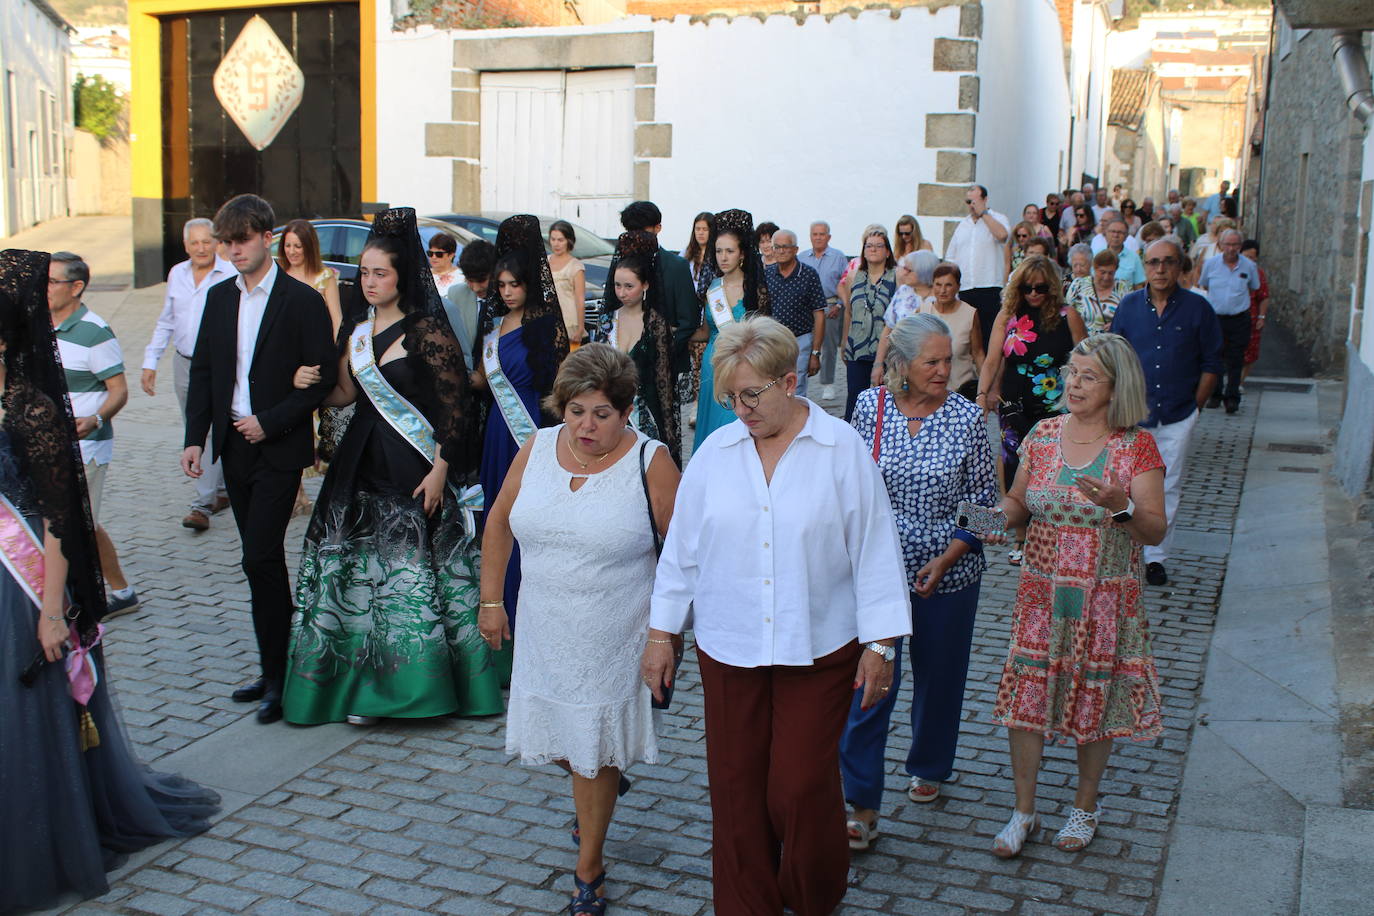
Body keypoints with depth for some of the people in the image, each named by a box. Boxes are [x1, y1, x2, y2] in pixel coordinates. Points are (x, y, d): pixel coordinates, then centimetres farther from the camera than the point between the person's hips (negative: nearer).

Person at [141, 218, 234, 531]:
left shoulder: (231, 276, -10)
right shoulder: (176, 274, 10)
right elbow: (165, 322, 18)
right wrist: (150, 362, 14)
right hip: (184, 364, 7)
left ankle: (202, 505, -7)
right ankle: (220, 491, 26)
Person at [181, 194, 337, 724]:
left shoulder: (302, 301, -7)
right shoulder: (219, 298, 10)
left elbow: (323, 378, -10)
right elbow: (203, 372, 12)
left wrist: (269, 422, -16)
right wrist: (195, 437, 3)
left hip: (279, 449, -6)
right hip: (234, 446, 6)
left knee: (261, 558, -11)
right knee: (262, 560, 12)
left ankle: (276, 677, -2)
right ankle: (275, 668, 21)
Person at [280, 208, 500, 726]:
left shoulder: (427, 330, -10)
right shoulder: (357, 327, 10)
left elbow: (454, 406, -11)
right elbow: (346, 393, 16)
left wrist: (439, 470, -16)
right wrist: (310, 387, -5)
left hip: (414, 470, -7)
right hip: (362, 465, 7)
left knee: (412, 574, -1)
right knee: (359, 571, 7)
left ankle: (418, 685, 11)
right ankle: (367, 682, 17)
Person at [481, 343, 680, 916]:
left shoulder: (650, 463, -14)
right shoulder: (537, 450, -1)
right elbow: (499, 523, 10)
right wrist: (491, 599, 8)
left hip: (612, 641, -4)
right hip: (544, 632, 4)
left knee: (594, 755, 5)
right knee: (556, 740, 15)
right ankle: (605, 780, 50)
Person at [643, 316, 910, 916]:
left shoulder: (842, 449, -5)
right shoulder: (715, 452, 2)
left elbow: (874, 548, -3)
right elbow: (682, 546, 8)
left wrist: (880, 644, -4)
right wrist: (661, 632, 8)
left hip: (818, 648, -2)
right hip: (728, 647, 3)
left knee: (801, 787, 2)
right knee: (737, 788, 8)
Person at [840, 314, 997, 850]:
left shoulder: (966, 417, -8)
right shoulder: (870, 407, -5)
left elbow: (983, 499, -3)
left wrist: (946, 558, -12)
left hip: (947, 572, 0)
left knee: (938, 677, 16)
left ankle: (928, 769, 42)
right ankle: (862, 807, 3)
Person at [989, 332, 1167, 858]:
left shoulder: (1137, 447, -8)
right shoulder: (1044, 435, 2)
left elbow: (1155, 533, -11)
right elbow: (1018, 501, 10)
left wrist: (1121, 507, -30)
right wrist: (1000, 516, -12)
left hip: (1106, 598, -3)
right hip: (1041, 592, 3)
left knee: (1095, 700, 9)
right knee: (1025, 695, 2)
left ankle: (1085, 806, 31)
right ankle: (1023, 811, 19)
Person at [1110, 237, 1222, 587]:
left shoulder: (1198, 308, -2)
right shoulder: (1129, 306, 3)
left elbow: (1211, 363, 5)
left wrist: (1195, 406, 1)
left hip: (1178, 418, -1)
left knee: (1168, 489, 6)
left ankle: (1156, 556, 16)